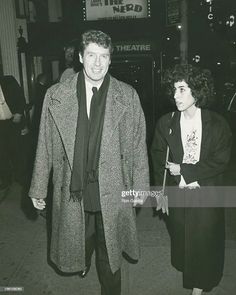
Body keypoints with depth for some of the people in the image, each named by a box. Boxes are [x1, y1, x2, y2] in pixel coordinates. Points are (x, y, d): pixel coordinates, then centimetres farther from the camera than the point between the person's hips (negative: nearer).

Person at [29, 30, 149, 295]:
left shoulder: (127, 96, -3)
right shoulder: (56, 96, -2)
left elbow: (137, 144, 0)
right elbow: (45, 146, 1)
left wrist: (140, 186, 0)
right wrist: (38, 189, 4)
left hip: (112, 191, -1)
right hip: (72, 190, 2)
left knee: (109, 253, 14)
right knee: (76, 244, 23)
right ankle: (82, 263, 58)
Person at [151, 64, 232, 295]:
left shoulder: (217, 124, -10)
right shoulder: (165, 123, -6)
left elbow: (220, 162, -10)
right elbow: (158, 161, 0)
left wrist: (184, 170, -16)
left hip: (207, 196, -1)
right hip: (177, 194, 2)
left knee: (204, 239, 10)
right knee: (180, 237, 16)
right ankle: (185, 268, 45)